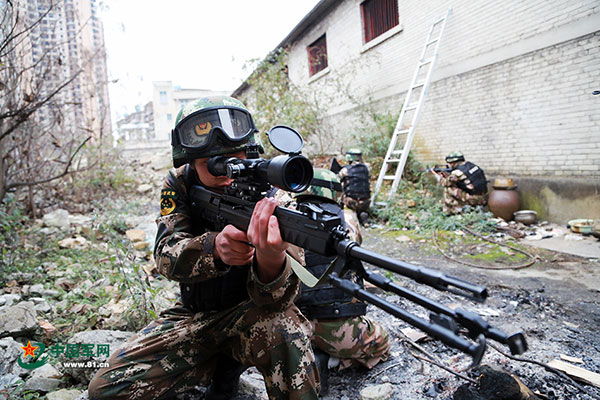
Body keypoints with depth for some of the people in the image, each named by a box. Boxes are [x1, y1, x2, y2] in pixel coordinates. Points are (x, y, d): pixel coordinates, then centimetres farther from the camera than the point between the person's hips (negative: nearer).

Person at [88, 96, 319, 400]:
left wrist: (273, 259, -54)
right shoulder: (179, 184, -8)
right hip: (194, 316, 4)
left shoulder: (272, 193, -19)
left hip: (250, 313, -3)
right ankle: (226, 366, 5)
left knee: (282, 327, -38)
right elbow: (167, 256, -21)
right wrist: (214, 247, -45)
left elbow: (276, 299, -28)